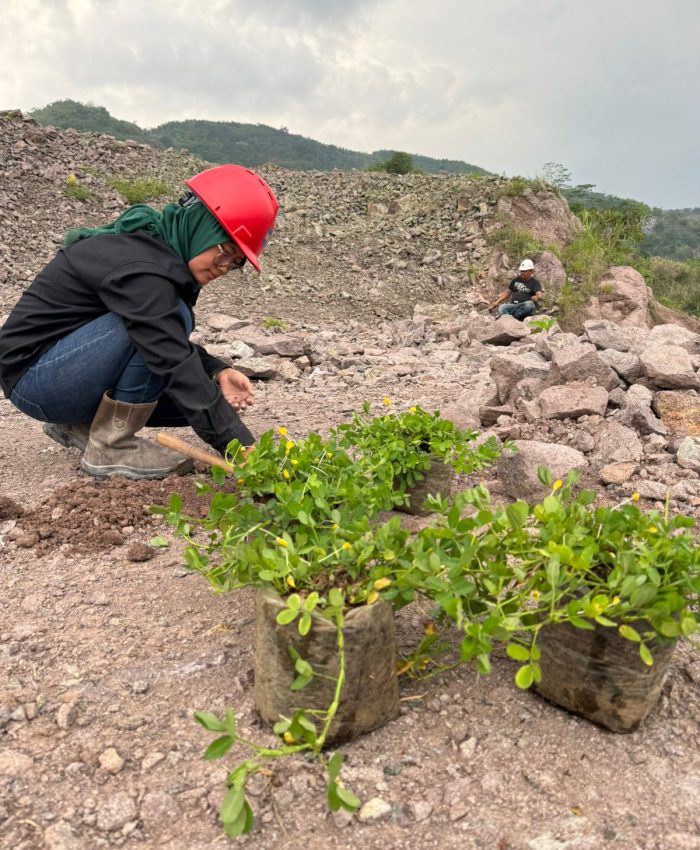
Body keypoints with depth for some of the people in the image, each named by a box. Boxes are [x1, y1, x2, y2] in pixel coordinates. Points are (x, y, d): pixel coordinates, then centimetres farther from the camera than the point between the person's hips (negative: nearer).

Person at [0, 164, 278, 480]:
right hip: (34, 376, -9)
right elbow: (173, 364, -33)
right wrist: (240, 445, -34)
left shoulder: (158, 248, 2)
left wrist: (217, 372, -12)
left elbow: (170, 346, 6)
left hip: (65, 370, 9)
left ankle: (80, 422, 9)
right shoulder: (139, 267, -27)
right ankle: (109, 448, -14)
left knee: (199, 393, 1)